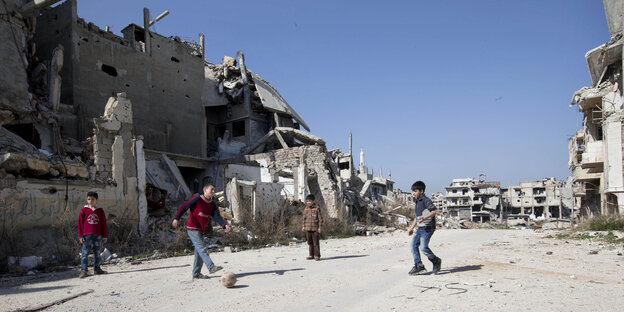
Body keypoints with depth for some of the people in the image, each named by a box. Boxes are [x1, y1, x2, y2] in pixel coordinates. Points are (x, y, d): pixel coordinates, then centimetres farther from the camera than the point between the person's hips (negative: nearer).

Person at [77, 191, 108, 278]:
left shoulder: (100, 210, 7)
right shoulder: (83, 210, 3)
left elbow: (104, 224, 9)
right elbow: (80, 224, 3)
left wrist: (105, 236, 7)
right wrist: (80, 236, -3)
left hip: (97, 235, 2)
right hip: (87, 235, -2)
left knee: (97, 252, 8)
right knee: (85, 253, -4)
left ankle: (96, 268, 18)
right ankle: (83, 270, -1)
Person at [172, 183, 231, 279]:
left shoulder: (212, 205, 9)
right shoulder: (197, 199, -9)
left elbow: (217, 216, -3)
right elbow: (183, 207, -7)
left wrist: (225, 225, -19)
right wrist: (176, 218, -16)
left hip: (201, 231, 8)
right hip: (192, 229, -8)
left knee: (199, 252, 7)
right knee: (202, 248, -16)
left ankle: (196, 273, 13)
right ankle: (211, 267, -25)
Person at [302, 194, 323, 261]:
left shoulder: (317, 208, -4)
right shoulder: (306, 209, 8)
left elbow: (320, 218, -3)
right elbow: (304, 218, 16)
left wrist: (320, 227, -7)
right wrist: (303, 226, 9)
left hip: (315, 228, -4)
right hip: (308, 228, 4)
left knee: (316, 243, -3)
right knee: (310, 242, 9)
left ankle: (317, 256, 4)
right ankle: (311, 255, 17)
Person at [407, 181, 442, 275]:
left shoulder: (426, 200, -9)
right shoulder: (417, 202, 19)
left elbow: (433, 211, -18)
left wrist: (425, 218, -31)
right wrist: (411, 228, 24)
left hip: (428, 227, -9)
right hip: (420, 228, 9)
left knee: (423, 247, -14)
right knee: (413, 245, 0)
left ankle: (436, 261, 8)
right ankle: (418, 265, 6)